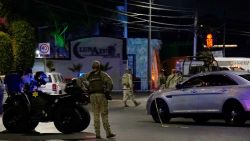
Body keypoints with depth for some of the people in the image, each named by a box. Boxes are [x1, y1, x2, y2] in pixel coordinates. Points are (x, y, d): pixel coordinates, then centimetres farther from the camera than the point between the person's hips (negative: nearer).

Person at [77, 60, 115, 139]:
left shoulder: (89, 75, 12)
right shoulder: (103, 74, 1)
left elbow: (79, 81, 11)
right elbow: (110, 81, -14)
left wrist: (85, 90, 9)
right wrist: (108, 90, 0)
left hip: (92, 96, 3)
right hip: (101, 95, -3)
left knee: (96, 115, 8)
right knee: (104, 115, 1)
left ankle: (97, 134, 4)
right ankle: (108, 133, 1)